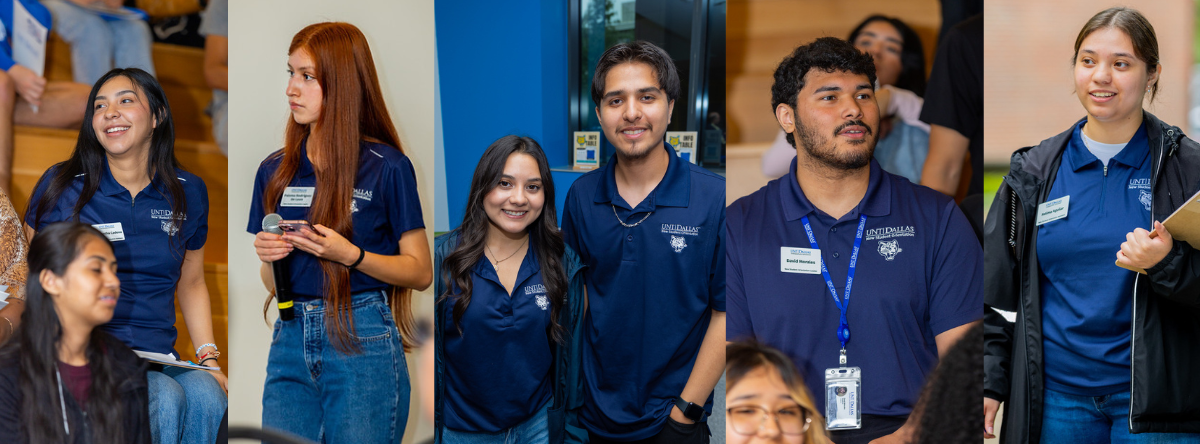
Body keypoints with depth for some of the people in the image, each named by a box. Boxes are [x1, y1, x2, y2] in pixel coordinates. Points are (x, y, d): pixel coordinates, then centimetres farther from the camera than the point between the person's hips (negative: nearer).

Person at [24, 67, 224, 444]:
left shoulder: (188, 193, 11)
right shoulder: (62, 186, 3)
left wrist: (209, 358, 9)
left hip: (159, 358, 3)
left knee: (206, 395, -32)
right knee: (166, 399, -33)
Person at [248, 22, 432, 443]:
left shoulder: (387, 167, -5)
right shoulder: (275, 170, 10)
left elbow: (420, 272, -3)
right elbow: (274, 285, 16)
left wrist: (351, 255, -17)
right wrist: (268, 258, -6)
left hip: (362, 342, -4)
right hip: (291, 340, 5)